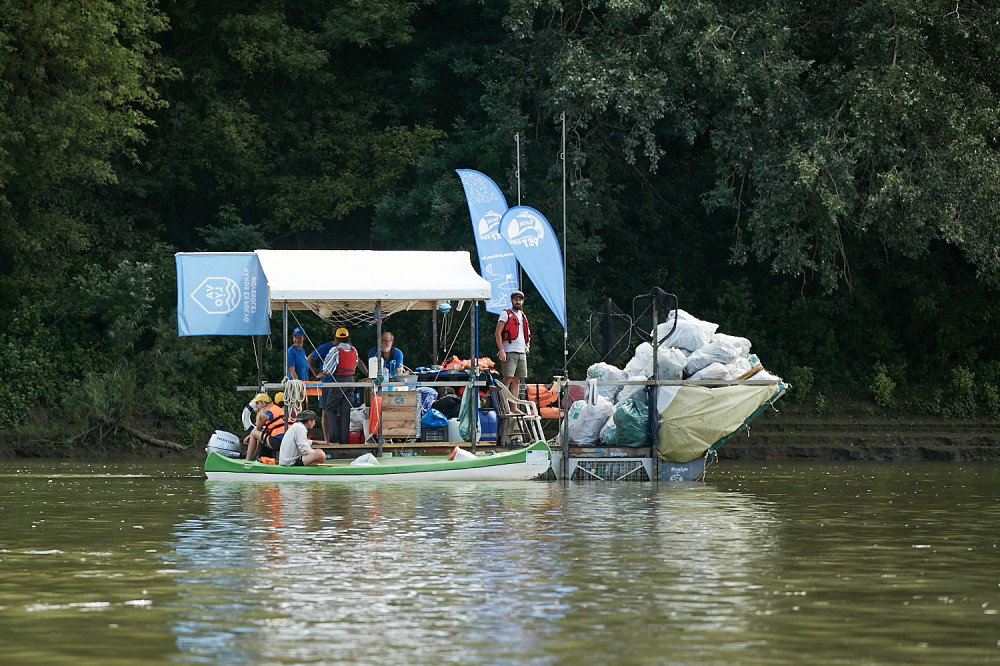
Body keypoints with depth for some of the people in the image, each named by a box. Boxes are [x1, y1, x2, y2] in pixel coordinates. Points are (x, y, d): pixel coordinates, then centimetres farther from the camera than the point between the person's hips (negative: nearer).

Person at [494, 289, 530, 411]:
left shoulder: (523, 316, 20)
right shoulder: (506, 314, -1)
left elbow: (527, 334, 33)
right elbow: (497, 333, -8)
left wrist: (527, 345, 13)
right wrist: (501, 350, -17)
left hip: (521, 352, 7)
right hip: (509, 352, -7)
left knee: (517, 381, 5)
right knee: (508, 379, -12)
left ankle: (514, 408, 6)